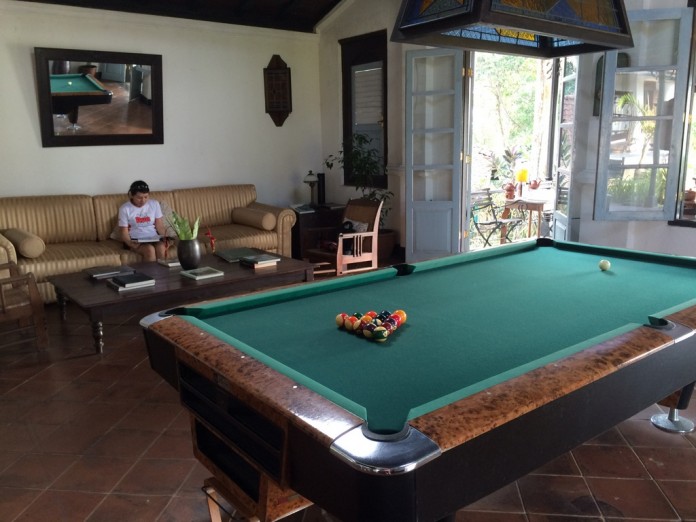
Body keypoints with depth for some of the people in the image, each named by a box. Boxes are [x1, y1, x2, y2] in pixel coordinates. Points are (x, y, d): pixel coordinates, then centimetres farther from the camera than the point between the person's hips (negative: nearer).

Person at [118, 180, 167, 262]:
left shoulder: (154, 204, 7)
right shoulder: (125, 208, -2)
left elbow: (160, 226, 6)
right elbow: (124, 232, -3)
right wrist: (130, 243, -24)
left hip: (154, 238, 2)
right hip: (135, 240, -2)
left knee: (161, 248, -31)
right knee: (149, 249, -33)